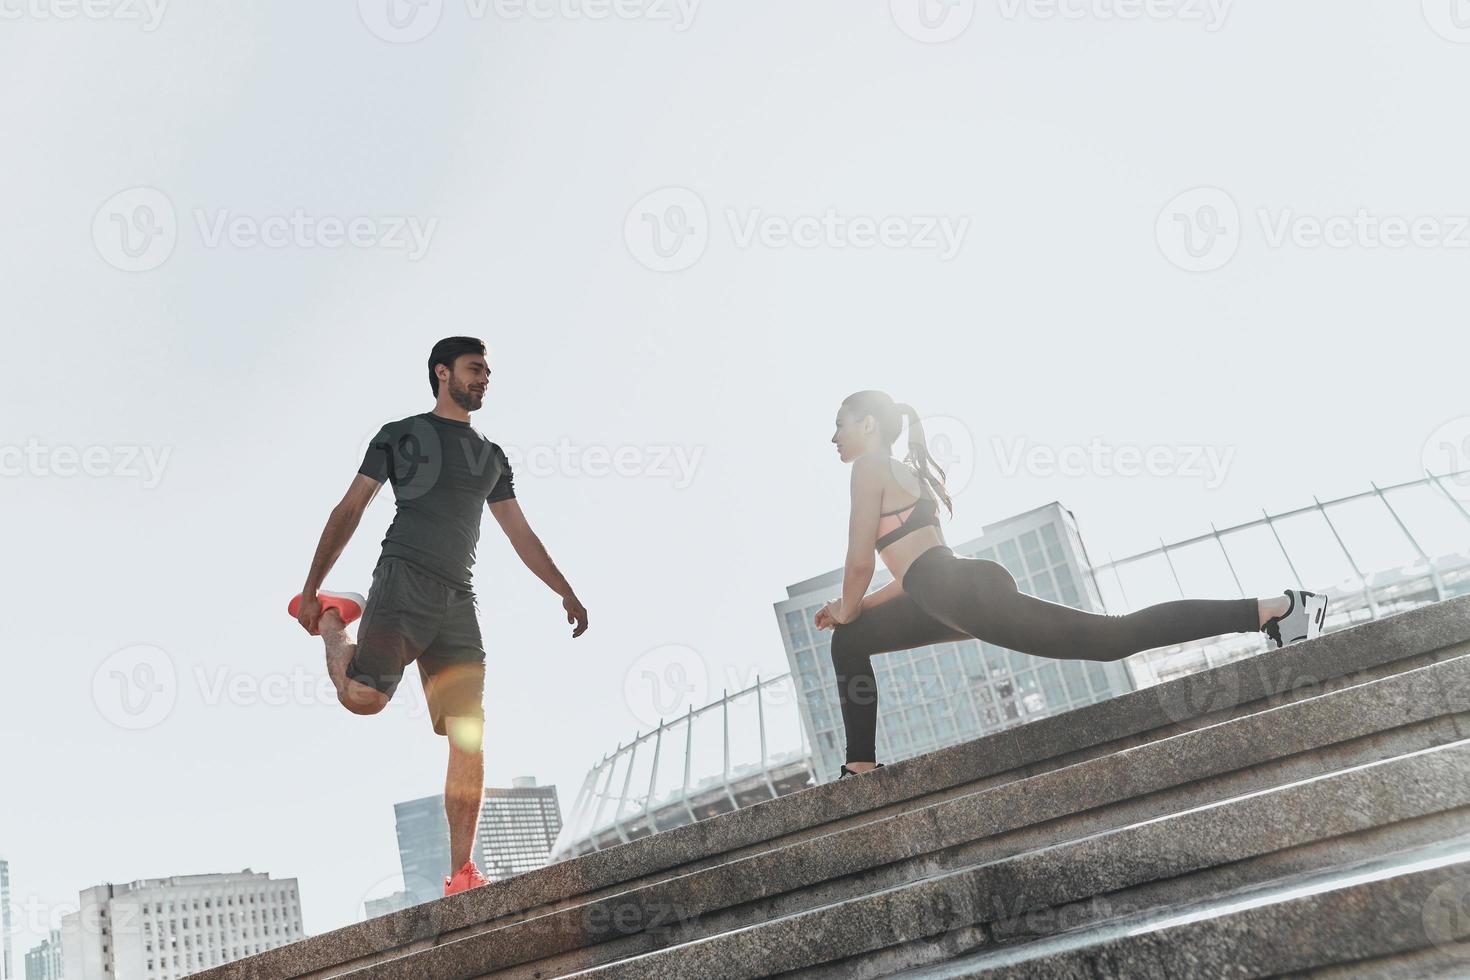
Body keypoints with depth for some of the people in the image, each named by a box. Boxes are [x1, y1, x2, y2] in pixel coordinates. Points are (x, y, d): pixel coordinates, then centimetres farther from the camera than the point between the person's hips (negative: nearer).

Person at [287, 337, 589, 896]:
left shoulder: (492, 457, 24)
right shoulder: (401, 434, 12)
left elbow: (521, 535, 26)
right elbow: (349, 511, 7)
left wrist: (566, 593, 18)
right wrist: (310, 588, 0)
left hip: (459, 599, 4)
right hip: (404, 579, -4)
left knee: (470, 738, -7)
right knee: (365, 697, -21)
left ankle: (461, 877, -4)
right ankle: (331, 618, 11)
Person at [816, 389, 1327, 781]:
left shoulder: (870, 468, -2)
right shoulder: (903, 473, 28)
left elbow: (860, 560, -7)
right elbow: (915, 568, 30)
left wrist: (846, 609, 13)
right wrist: (853, 611, 30)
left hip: (967, 592, -11)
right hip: (955, 595, 11)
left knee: (1111, 637, -11)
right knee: (851, 640, 18)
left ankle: (1274, 609, -8)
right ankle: (862, 766, 17)